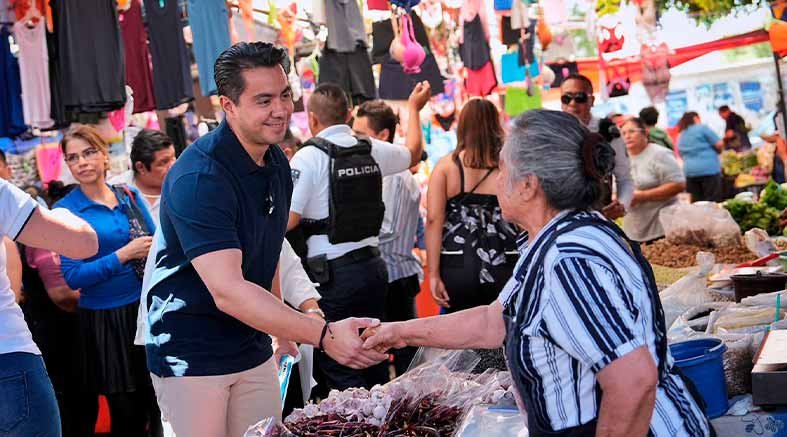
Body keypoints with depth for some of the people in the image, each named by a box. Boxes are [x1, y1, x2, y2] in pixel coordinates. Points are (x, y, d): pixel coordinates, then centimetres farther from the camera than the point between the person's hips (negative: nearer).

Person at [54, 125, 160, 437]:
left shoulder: (130, 196, 6)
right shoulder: (66, 210, -7)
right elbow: (73, 277, -13)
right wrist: (124, 255, -18)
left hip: (148, 307, 4)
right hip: (106, 320, -4)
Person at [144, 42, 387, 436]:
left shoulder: (277, 162, 3)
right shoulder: (198, 178, -24)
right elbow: (227, 291, -33)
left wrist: (281, 325, 12)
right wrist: (324, 335, -39)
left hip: (254, 351, 7)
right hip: (191, 357, -7)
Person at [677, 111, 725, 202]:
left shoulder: (681, 136, 19)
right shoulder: (701, 128, 0)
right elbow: (719, 144, -5)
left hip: (689, 171, 6)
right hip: (709, 169, -6)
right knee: (714, 201, -6)